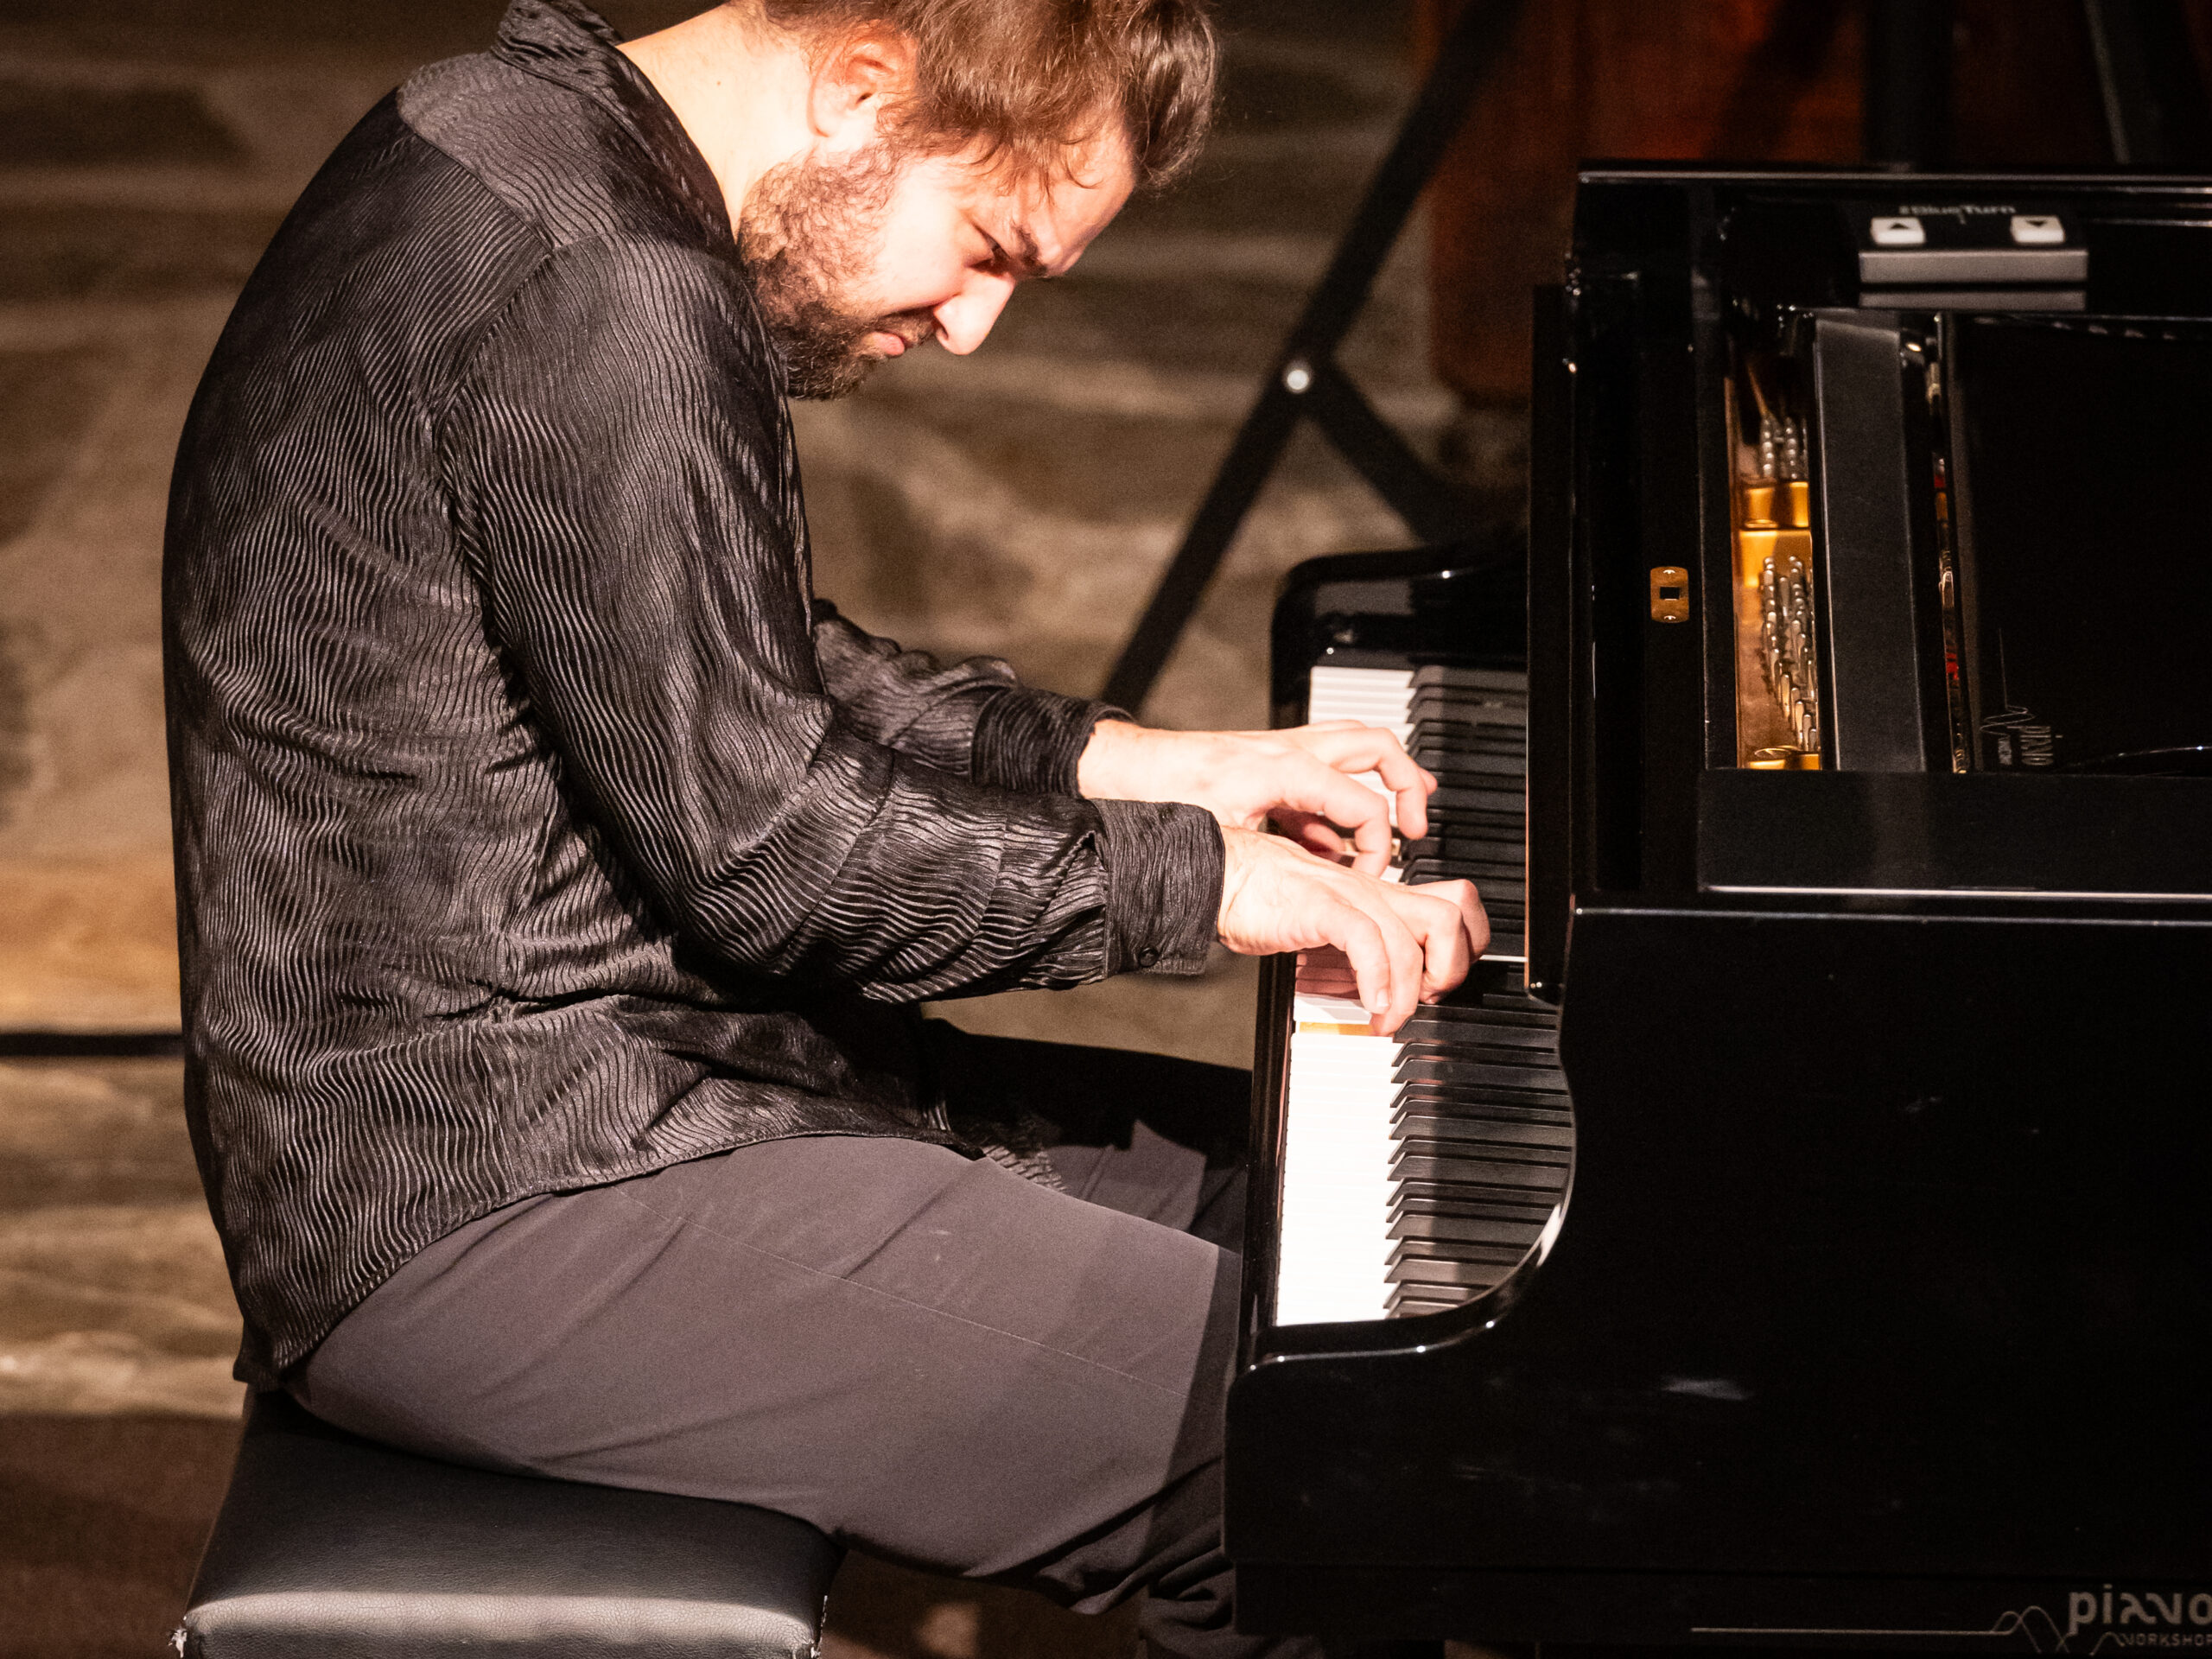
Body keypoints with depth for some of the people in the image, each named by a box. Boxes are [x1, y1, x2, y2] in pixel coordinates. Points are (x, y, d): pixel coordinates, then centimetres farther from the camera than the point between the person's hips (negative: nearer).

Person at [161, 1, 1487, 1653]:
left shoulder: (542, 145, 11)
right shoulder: (596, 294, -22)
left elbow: (760, 679, 21)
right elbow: (758, 843, -22)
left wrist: (1118, 763, 13)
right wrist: (1197, 876, -12)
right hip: (492, 1212, -11)